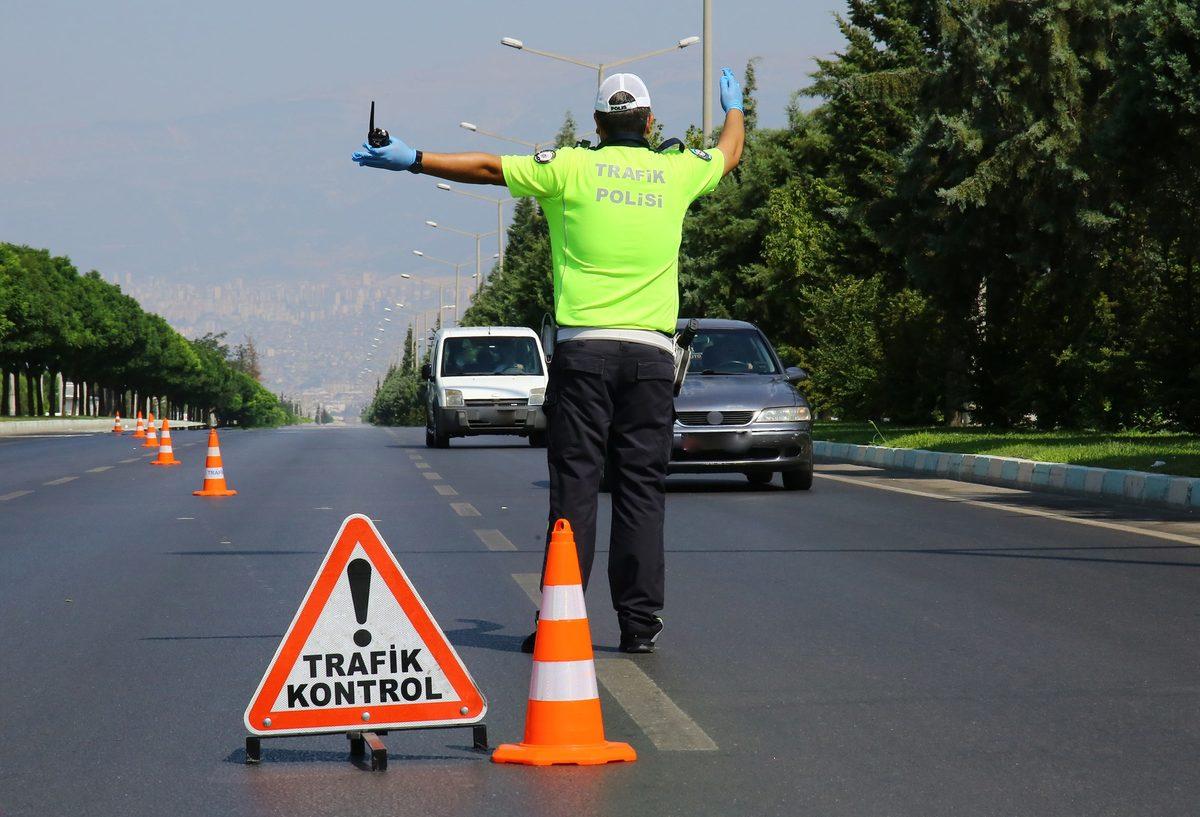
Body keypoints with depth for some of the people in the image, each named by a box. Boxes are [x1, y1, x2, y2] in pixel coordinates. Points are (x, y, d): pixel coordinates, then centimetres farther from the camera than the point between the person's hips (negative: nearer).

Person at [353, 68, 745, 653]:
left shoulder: (572, 168, 1)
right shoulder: (676, 172, 10)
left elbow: (489, 167, 2)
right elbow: (729, 153, 31)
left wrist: (413, 160, 11)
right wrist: (734, 107, 52)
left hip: (584, 348, -2)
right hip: (652, 352, 2)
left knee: (574, 485, -1)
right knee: (642, 488, 4)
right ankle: (640, 621, 3)